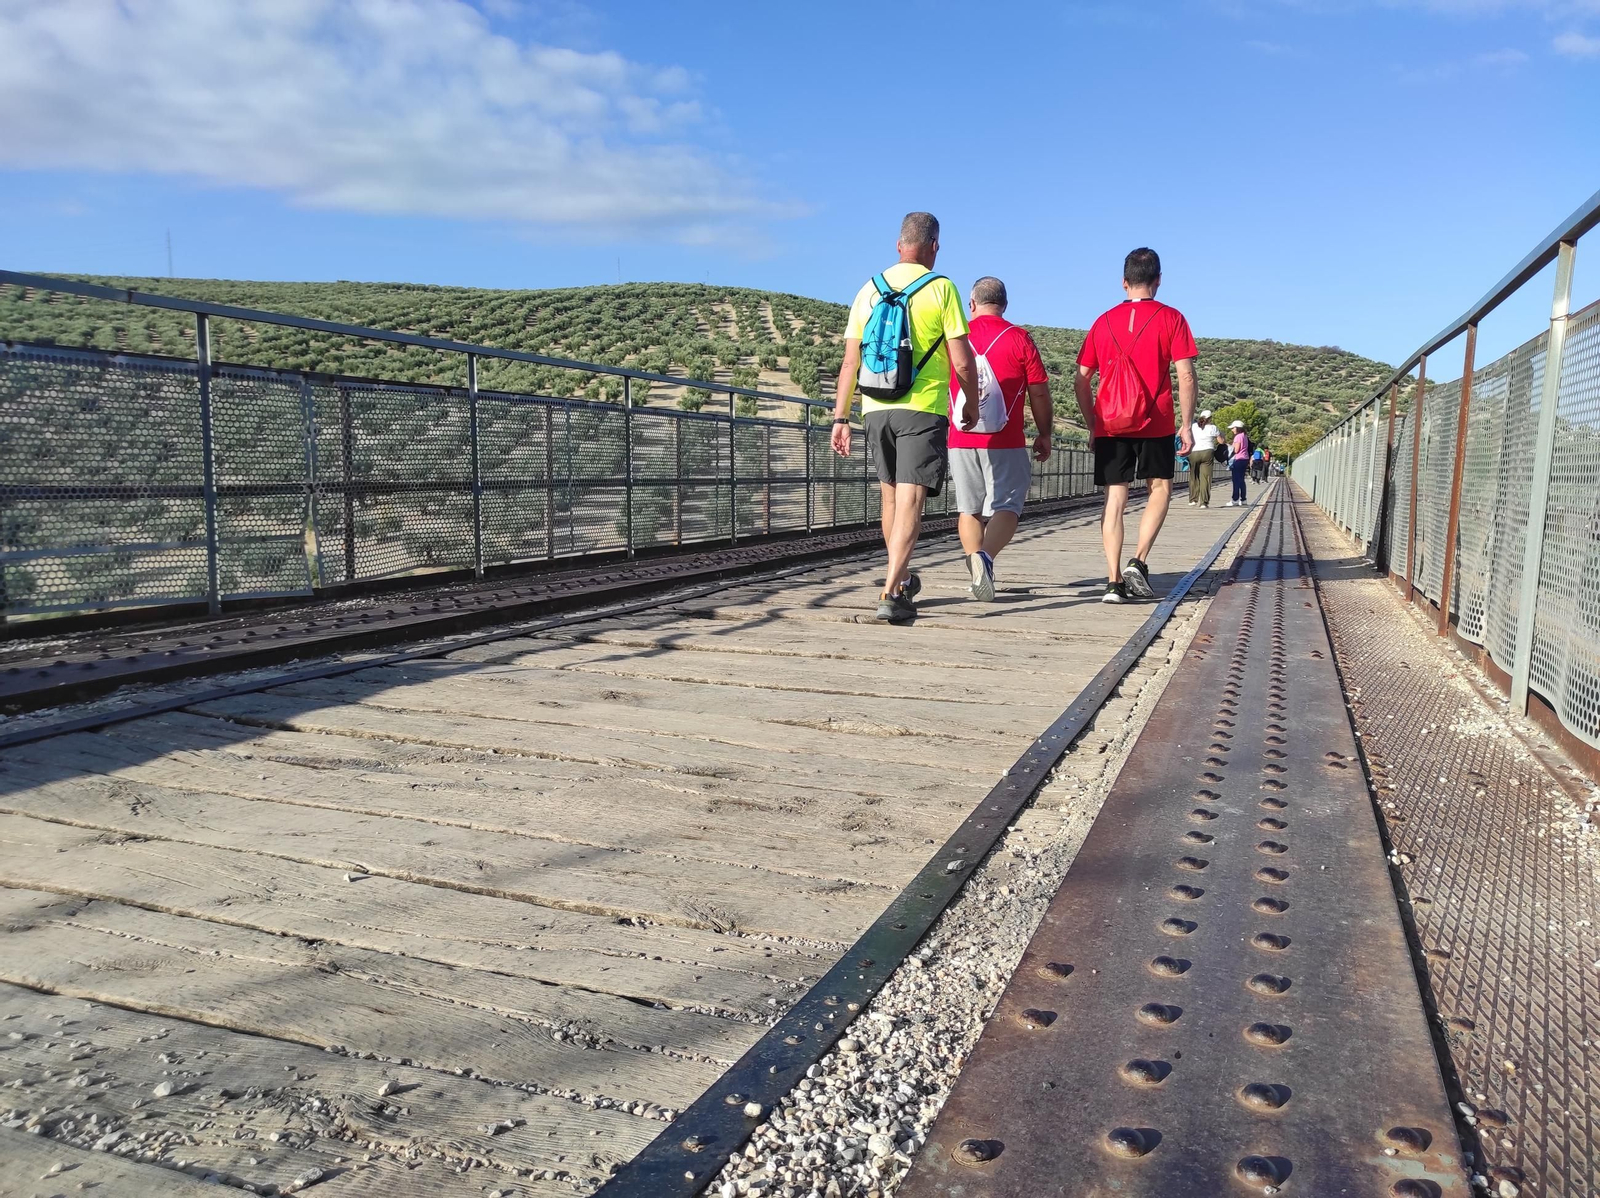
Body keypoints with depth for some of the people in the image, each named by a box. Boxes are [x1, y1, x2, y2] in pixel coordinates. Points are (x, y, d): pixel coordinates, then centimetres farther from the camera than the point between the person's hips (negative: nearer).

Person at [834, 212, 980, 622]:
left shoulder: (869, 289, 10)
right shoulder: (940, 288, -2)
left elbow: (850, 362, 7)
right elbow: (962, 362, -5)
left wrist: (840, 418, 10)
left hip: (876, 408, 5)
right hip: (923, 408, -4)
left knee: (890, 496, 18)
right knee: (910, 501, -7)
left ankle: (901, 580, 33)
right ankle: (891, 593, -19)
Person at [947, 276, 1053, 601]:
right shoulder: (1019, 338, -1)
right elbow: (1039, 392, 0)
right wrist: (1044, 434, 12)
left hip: (960, 440, 3)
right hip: (1005, 442, -3)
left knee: (969, 510, 13)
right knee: (1005, 507, -1)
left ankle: (979, 574, 10)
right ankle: (984, 555, -27)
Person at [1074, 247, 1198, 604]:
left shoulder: (1104, 321, 10)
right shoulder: (1171, 318, 2)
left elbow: (1081, 381, 9)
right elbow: (1186, 377, -4)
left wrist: (1092, 426, 16)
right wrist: (1187, 425, 1)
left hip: (1110, 425, 2)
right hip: (1155, 424, -2)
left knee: (1115, 500, 4)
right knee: (1160, 489, 15)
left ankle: (1113, 581, -1)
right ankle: (1139, 562, -1)